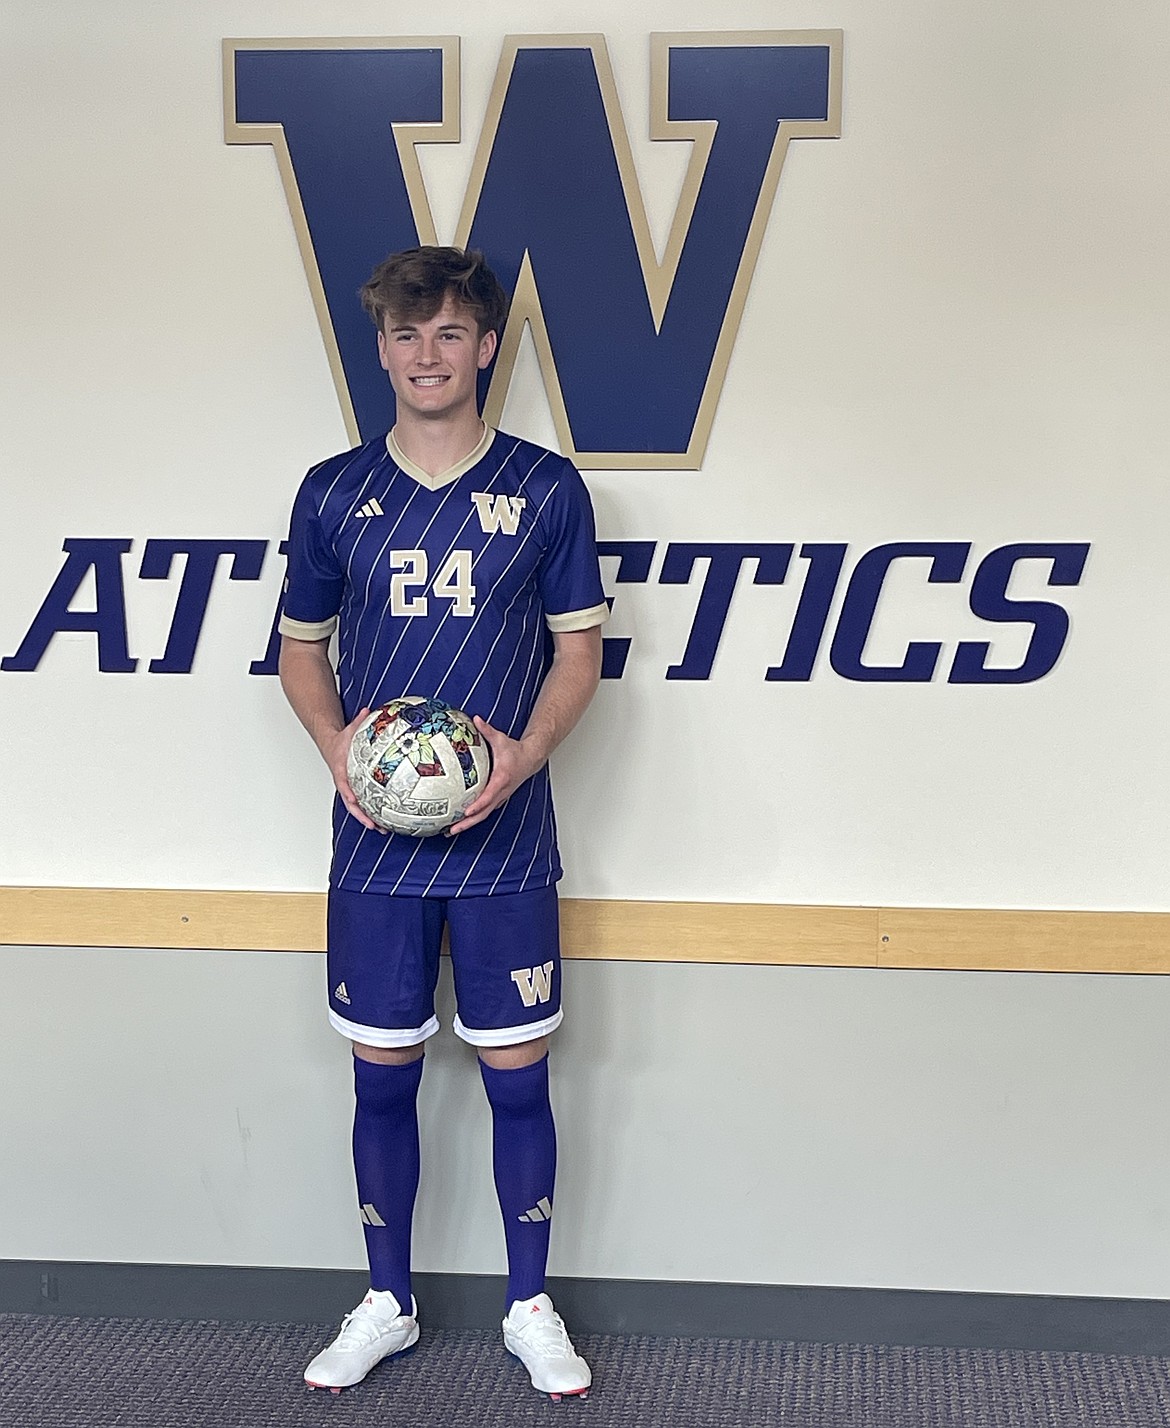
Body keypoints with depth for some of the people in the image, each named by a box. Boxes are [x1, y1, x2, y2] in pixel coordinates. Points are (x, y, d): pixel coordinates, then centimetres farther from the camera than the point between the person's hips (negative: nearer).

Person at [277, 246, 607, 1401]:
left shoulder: (545, 489, 0)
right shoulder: (334, 492, 4)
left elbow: (579, 652, 3)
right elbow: (300, 647, 10)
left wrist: (524, 752, -15)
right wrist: (335, 745, -9)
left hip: (503, 839, -1)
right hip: (374, 840, 2)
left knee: (517, 1079, 5)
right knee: (382, 1078, 10)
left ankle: (531, 1308, 23)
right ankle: (387, 1304, 27)